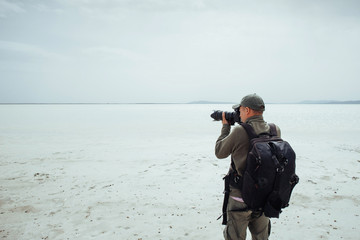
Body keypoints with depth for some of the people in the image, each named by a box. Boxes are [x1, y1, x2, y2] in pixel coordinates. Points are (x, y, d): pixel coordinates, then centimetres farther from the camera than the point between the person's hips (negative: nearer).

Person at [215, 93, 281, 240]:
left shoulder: (239, 131, -21)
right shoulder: (275, 131, -5)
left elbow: (219, 153, -5)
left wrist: (225, 126, 4)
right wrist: (246, 123, 13)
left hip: (240, 198, -5)